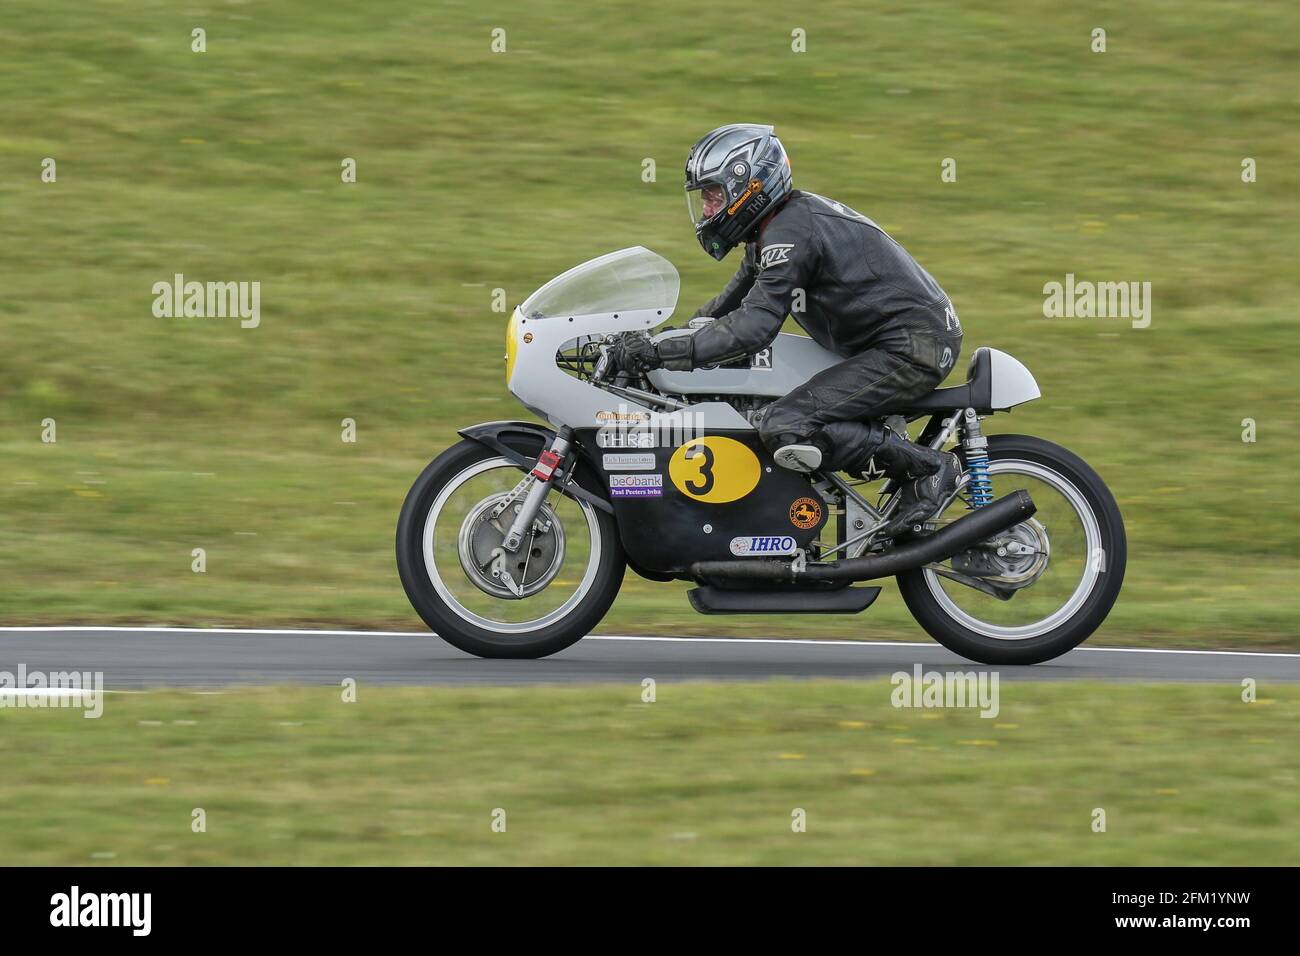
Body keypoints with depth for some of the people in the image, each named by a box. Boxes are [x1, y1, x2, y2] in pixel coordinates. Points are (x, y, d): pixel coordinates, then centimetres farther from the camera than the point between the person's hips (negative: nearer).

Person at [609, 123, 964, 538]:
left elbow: (754, 325, -26)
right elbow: (731, 303, 25)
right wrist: (654, 340, 17)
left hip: (912, 348, -11)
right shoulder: (785, 221, 16)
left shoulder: (790, 232, -16)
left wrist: (660, 352, -26)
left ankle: (928, 467, -16)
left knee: (786, 430, -23)